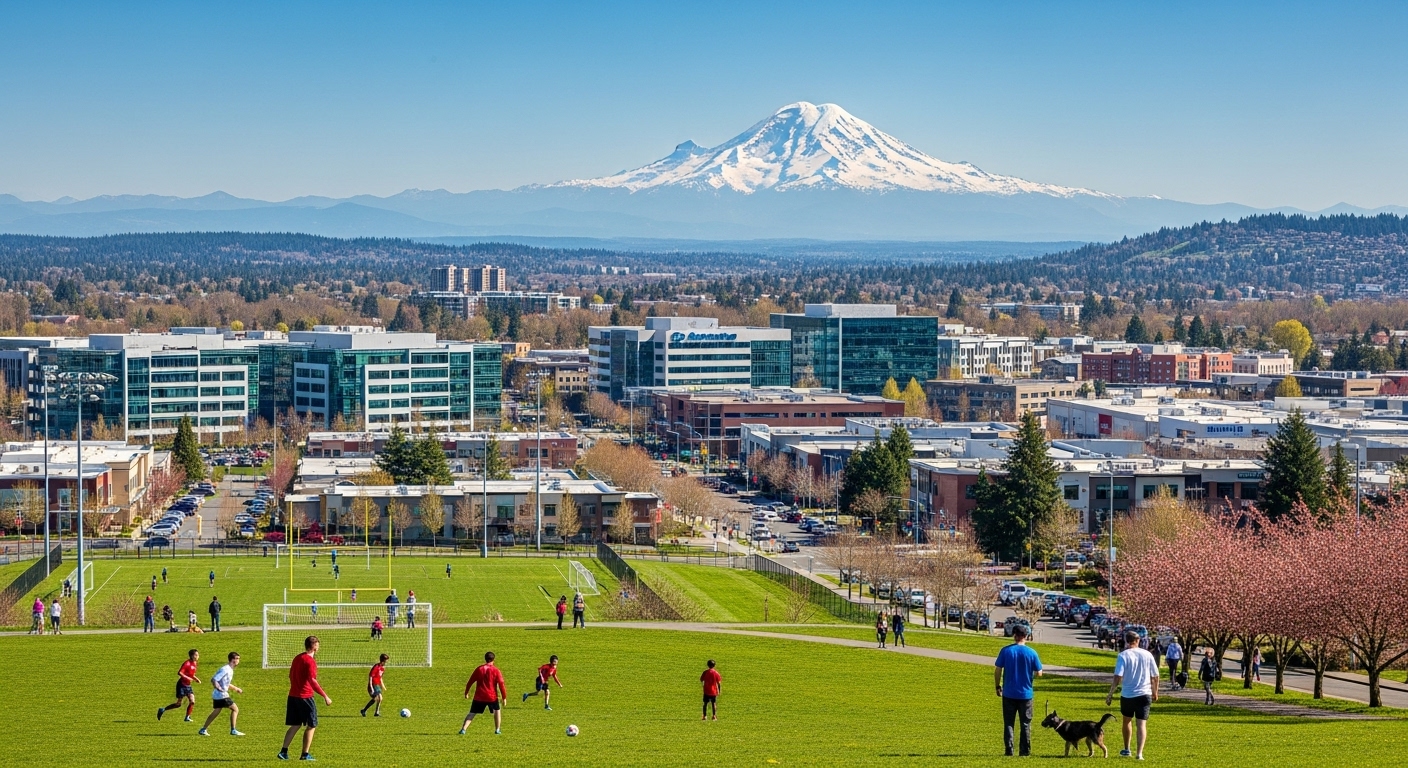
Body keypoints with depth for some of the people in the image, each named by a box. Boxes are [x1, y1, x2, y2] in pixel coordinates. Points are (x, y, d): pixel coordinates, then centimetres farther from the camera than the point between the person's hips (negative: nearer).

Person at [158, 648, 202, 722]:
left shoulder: (195, 664, 7)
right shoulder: (187, 663, -18)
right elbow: (179, 673, -26)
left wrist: (196, 679, 4)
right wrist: (187, 678, -33)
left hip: (188, 686, 7)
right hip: (182, 685, -7)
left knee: (192, 702, -8)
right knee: (178, 704, -2)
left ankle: (187, 717, 5)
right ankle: (162, 710, 15)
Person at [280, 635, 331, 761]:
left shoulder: (297, 658, 12)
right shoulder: (310, 661, -14)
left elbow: (291, 676, 21)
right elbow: (312, 681, -23)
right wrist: (325, 696, -22)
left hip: (293, 696, 8)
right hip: (305, 697, -8)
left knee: (295, 725, 13)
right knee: (311, 726, 5)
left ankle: (284, 752, 7)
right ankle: (305, 754, 5)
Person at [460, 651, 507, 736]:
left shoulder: (479, 669, 3)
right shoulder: (496, 670, -3)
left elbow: (470, 681, 5)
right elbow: (501, 684, -7)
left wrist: (466, 692, 14)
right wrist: (504, 697, -2)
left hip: (479, 697, 1)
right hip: (492, 697, -1)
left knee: (472, 713, 4)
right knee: (497, 710, 23)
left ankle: (463, 729, -13)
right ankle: (497, 730, 20)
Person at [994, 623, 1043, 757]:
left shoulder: (1005, 651, -6)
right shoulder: (1031, 653, -6)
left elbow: (997, 671, -5)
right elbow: (1039, 673, 0)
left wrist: (998, 687, 8)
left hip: (1009, 694, 0)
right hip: (1026, 694, 0)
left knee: (1008, 723, 7)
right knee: (1025, 723, 11)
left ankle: (1009, 750, 4)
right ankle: (1024, 751, 12)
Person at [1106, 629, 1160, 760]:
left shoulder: (1123, 655, -9)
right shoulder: (1147, 655, 1)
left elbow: (1117, 678, -16)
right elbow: (1155, 676, 6)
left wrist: (1110, 694, -9)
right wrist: (1155, 692, 20)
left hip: (1127, 695, -1)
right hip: (1144, 695, 1)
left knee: (1127, 721, 21)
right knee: (1141, 724, 0)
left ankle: (1126, 749, 31)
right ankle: (1139, 753, -11)